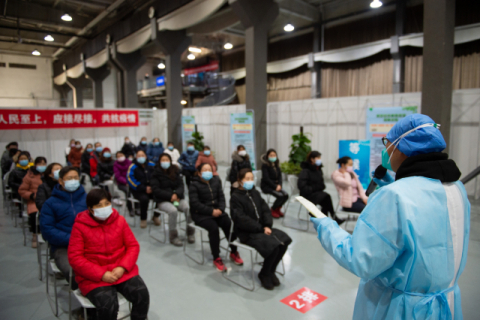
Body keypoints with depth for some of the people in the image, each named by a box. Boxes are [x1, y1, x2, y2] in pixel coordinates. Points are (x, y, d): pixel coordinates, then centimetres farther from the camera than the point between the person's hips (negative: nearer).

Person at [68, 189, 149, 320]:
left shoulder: (119, 220, 2)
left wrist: (122, 267, -14)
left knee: (142, 294, -19)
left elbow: (133, 246, 3)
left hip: (122, 271, 3)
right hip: (93, 277, -2)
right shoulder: (80, 226, -6)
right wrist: (101, 274, -18)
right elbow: (75, 258, -9)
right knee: (108, 305, -27)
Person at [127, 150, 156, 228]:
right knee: (144, 198, -34)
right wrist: (144, 188, -18)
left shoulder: (151, 165, 7)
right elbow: (130, 180, -13)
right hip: (138, 190, -4)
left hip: (151, 188, 4)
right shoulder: (133, 167, -5)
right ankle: (143, 219, -9)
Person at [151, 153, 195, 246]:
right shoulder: (156, 173, 4)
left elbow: (181, 186, 5)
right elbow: (156, 190, -5)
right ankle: (173, 236, -16)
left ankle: (190, 232, -9)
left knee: (189, 208, -28)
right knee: (173, 210, -34)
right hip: (163, 200, -2)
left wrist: (176, 194, -17)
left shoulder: (176, 171, 12)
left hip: (177, 198, 3)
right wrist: (170, 196, -17)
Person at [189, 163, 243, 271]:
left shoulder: (216, 181, 10)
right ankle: (216, 258, -15)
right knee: (213, 228, -31)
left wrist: (220, 209, -11)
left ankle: (234, 252, 0)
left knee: (230, 224, -21)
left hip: (216, 211, 4)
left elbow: (221, 197, 9)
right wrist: (211, 211, -20)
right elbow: (195, 204, -14)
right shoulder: (194, 185, -6)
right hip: (200, 214, -4)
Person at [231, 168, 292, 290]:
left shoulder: (255, 193, 13)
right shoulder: (235, 197, -9)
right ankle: (264, 274, 2)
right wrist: (261, 228, -17)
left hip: (262, 227, 7)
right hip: (247, 233, -7)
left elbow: (265, 210, 9)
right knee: (273, 246, -26)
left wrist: (267, 226, -9)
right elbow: (241, 220, -17)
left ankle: (271, 271, 7)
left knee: (284, 240, -13)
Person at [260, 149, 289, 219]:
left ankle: (277, 208, 9)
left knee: (286, 195, -17)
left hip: (276, 185, 6)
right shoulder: (265, 165, -11)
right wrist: (275, 187, -20)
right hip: (266, 186, -6)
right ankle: (273, 210, 0)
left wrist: (279, 185, -10)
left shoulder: (276, 164, 10)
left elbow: (280, 175, 9)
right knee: (280, 195, -26)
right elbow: (266, 178, -16)